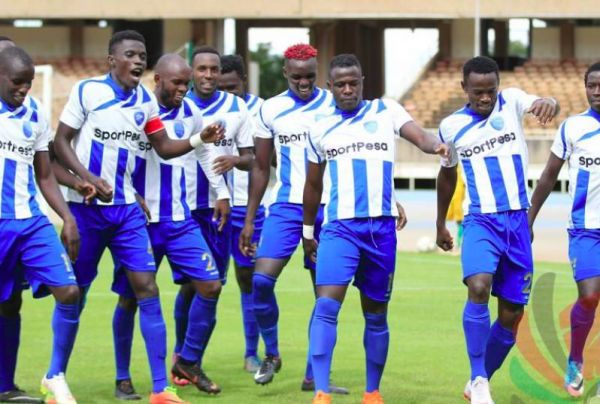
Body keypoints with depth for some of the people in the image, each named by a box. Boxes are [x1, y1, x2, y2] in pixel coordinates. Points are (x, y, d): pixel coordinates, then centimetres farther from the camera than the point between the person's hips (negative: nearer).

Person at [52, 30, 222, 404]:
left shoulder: (146, 101, 5)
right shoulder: (87, 91, -9)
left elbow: (163, 147, 11)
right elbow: (61, 142, -7)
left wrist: (199, 138, -6)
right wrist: (88, 179, -20)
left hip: (127, 208, 4)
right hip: (87, 206, -4)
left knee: (147, 288, -6)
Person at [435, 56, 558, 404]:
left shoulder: (511, 102, -1)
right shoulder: (452, 127, 2)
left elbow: (542, 106, -23)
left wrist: (548, 103, -48)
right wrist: (441, 224, 25)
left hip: (517, 221, 1)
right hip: (481, 221, -1)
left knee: (512, 315, 4)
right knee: (478, 288, -28)